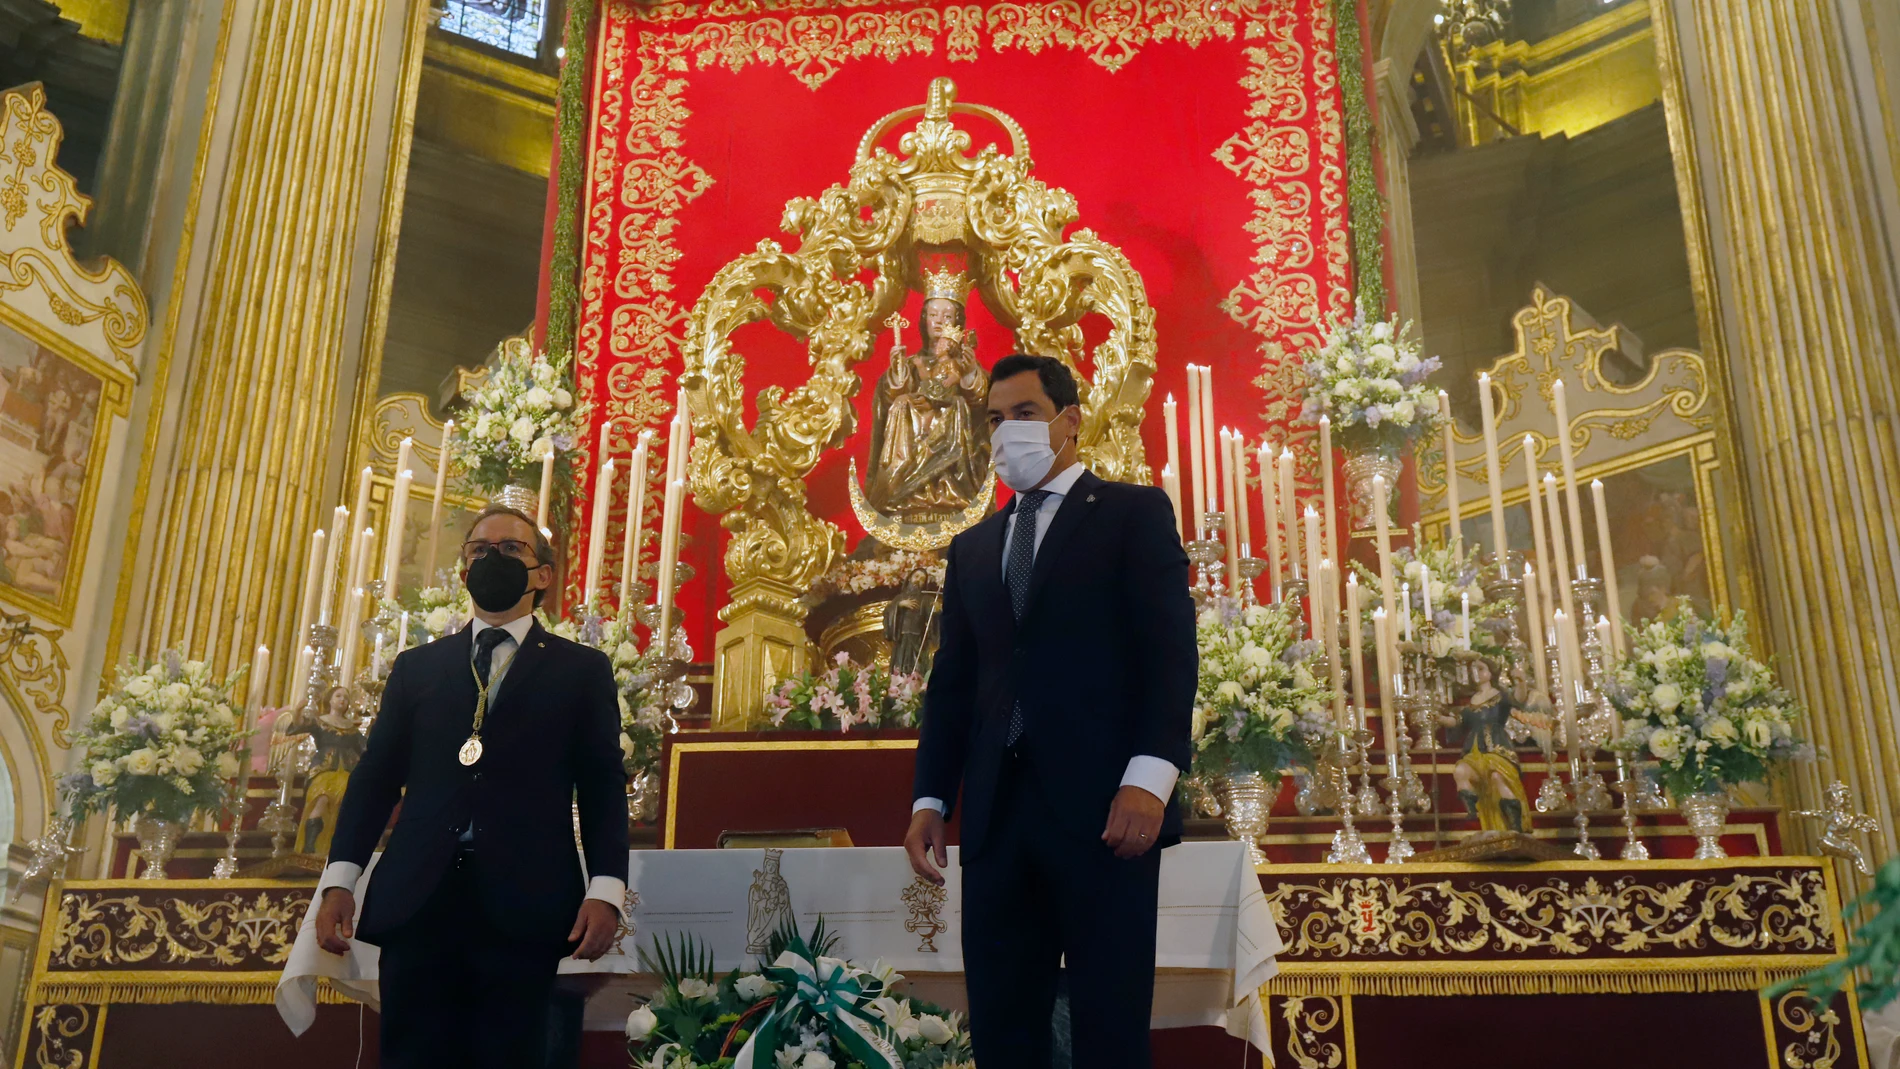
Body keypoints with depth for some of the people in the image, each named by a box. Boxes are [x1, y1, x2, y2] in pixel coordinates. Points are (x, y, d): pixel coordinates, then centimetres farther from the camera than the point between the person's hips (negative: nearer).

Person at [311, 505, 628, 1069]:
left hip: (522, 910, -2)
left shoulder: (582, 670, 10)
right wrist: (339, 878, 1)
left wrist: (605, 890, -8)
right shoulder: (417, 667, 17)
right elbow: (374, 777, 13)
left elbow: (604, 786, 4)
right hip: (416, 903, 2)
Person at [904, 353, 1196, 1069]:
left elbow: (1171, 648, -5)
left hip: (1103, 807, -4)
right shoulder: (973, 548, 21)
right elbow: (952, 682, 17)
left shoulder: (1134, 513, 5)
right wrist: (930, 799, 8)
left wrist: (1150, 776, -17)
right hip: (998, 814, 5)